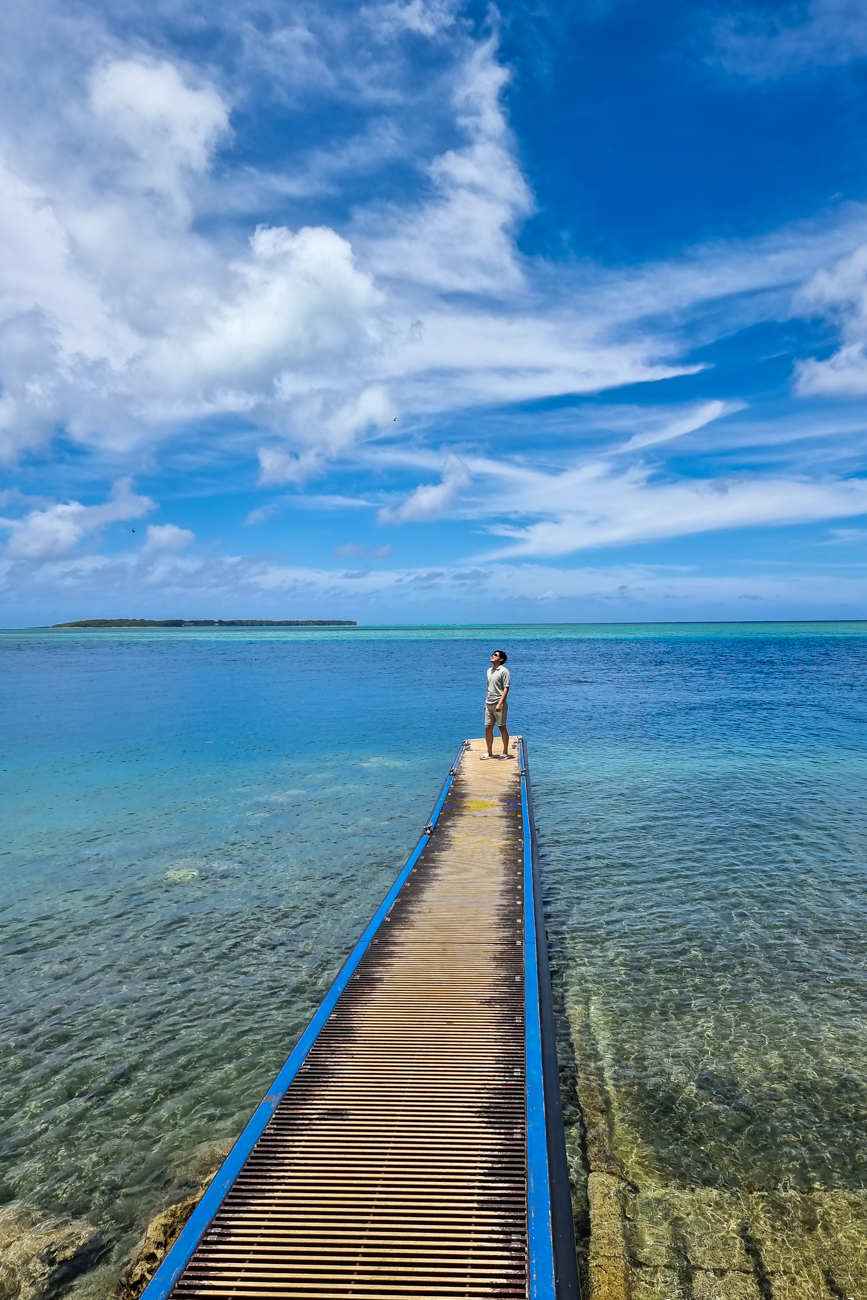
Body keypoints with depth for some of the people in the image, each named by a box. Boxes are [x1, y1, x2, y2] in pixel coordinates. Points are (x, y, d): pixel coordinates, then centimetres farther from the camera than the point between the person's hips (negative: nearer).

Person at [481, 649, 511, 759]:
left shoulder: (503, 671, -8)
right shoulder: (489, 671, 14)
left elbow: (506, 688, -13)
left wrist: (500, 703, -20)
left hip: (499, 704, -7)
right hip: (489, 704, 7)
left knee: (502, 727, 1)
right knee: (488, 728, 7)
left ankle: (505, 752, 10)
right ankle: (490, 753, 16)